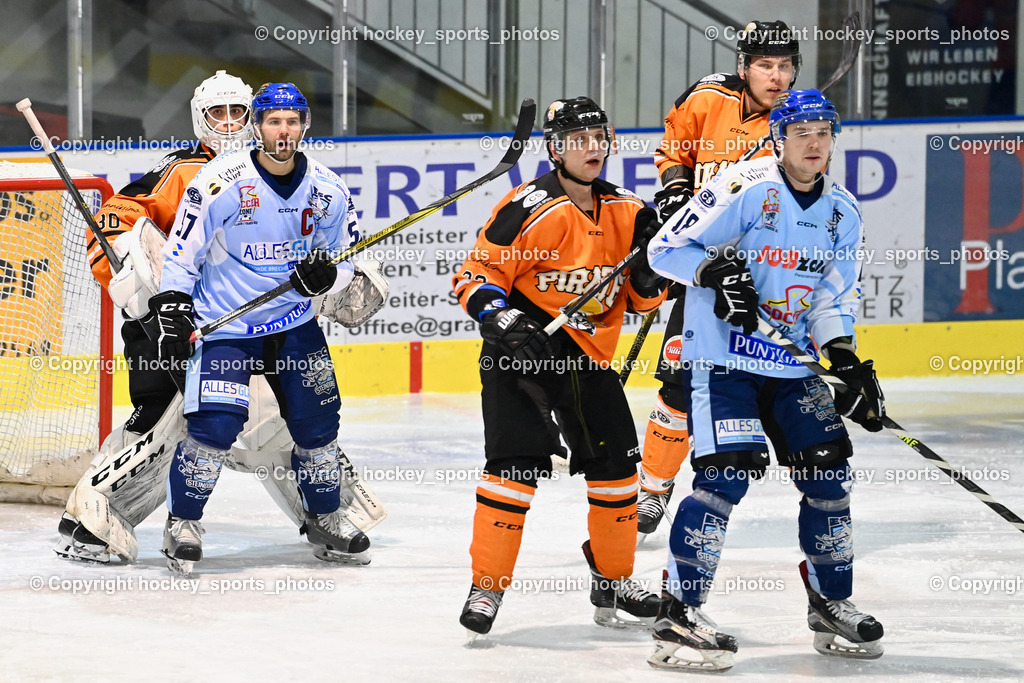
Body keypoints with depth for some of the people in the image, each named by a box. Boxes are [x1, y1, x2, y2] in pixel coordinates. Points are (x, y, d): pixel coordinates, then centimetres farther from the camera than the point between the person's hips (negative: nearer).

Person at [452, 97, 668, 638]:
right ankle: (486, 588, -9)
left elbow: (642, 298, 9)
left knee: (616, 462, 8)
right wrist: (502, 322, -28)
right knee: (518, 459, -16)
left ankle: (613, 584, 24)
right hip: (520, 349, -6)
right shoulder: (529, 208, -16)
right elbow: (477, 275, -13)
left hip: (588, 353, 6)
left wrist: (649, 258, -11)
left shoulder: (623, 212, 3)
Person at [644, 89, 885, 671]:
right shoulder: (745, 188, -13)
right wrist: (716, 270, -27)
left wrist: (847, 361, -4)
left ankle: (831, 603, 21)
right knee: (729, 471, -19)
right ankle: (679, 614, -14)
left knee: (829, 473, 3)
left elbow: (835, 300, 11)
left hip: (794, 365, 6)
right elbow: (665, 250, -11)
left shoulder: (842, 212, 7)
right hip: (723, 357, -6)